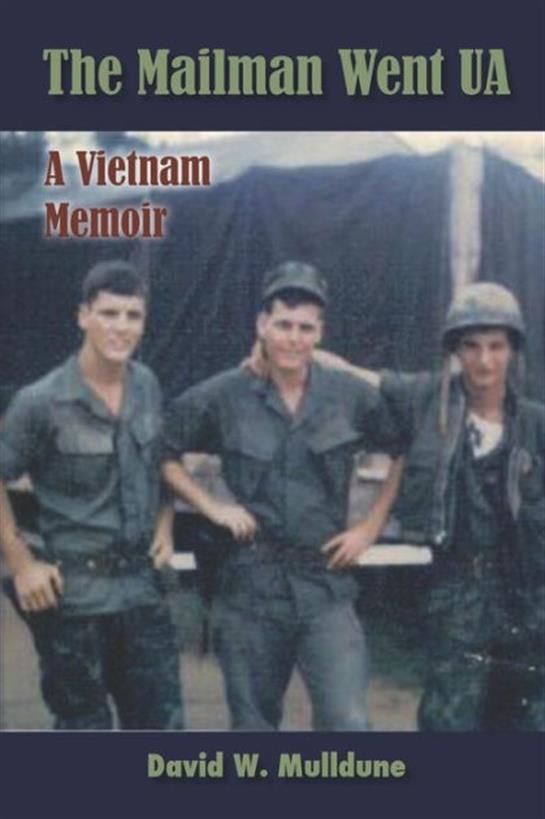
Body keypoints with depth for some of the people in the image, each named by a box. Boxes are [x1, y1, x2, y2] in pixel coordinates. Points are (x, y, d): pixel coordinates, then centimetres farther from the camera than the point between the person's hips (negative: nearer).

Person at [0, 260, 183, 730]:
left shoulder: (148, 387, 3)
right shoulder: (42, 402, -14)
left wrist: (164, 525, 7)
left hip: (141, 585, 5)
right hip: (74, 592, -5)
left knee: (160, 724, 11)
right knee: (84, 730, 8)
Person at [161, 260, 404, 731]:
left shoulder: (354, 396, 0)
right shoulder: (221, 397, -3)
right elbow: (163, 454, 7)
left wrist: (372, 527, 5)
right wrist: (211, 507, -3)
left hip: (327, 585, 0)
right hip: (249, 586, 0)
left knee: (348, 724, -14)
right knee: (253, 728, 12)